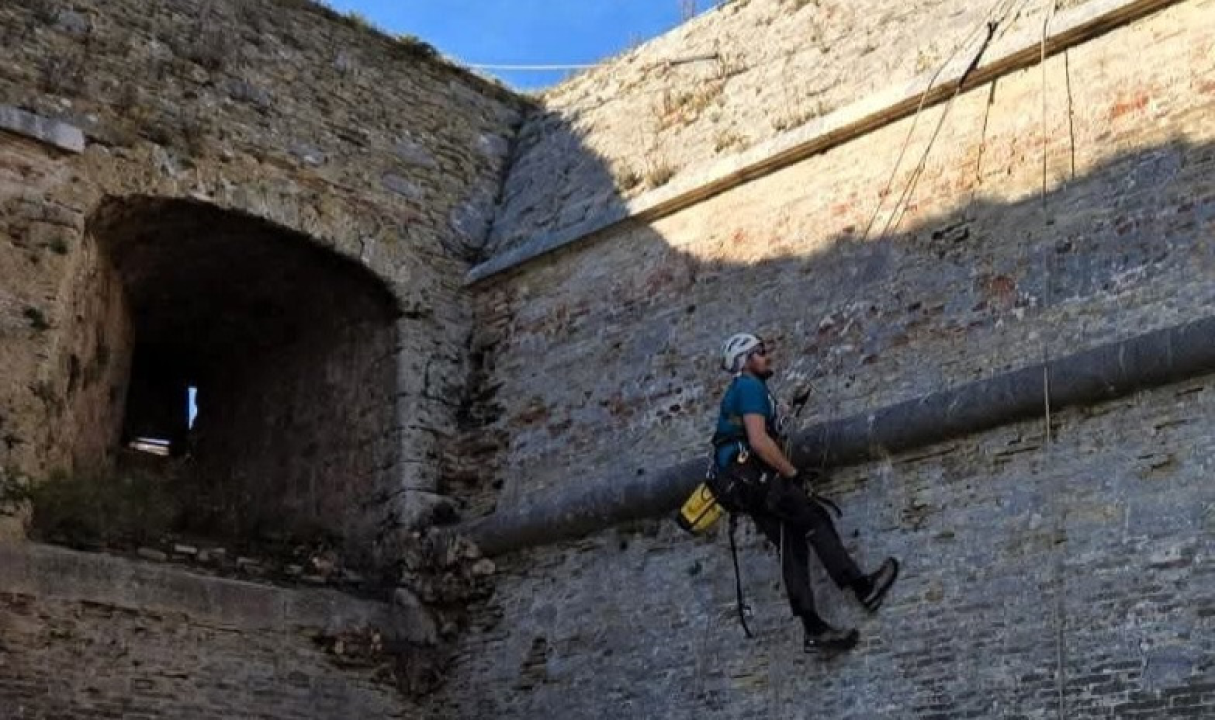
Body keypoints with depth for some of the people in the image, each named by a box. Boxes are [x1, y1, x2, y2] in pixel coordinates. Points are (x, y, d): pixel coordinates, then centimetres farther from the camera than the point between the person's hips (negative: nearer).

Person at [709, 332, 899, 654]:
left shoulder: (739, 391, 27)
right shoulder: (751, 387, -5)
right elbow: (758, 441, -18)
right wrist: (792, 472, -10)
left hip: (740, 485, 9)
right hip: (753, 476, -9)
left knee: (792, 546, 1)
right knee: (815, 519, -8)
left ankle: (814, 629, -7)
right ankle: (862, 586, -11)